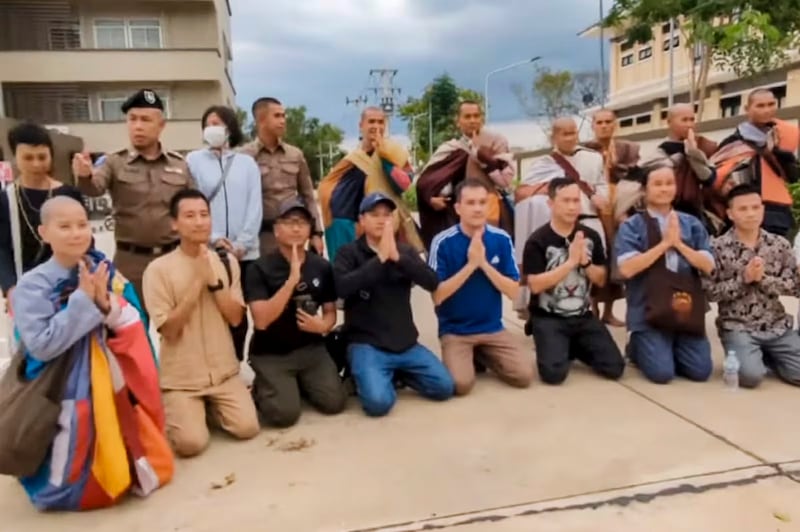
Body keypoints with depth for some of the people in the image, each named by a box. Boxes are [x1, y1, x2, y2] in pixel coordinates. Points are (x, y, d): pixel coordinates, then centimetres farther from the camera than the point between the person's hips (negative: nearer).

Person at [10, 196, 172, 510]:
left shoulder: (106, 274, -2)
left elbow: (135, 330, -4)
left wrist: (106, 305, -22)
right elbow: (40, 345, -21)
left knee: (152, 469, 12)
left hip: (113, 383, 4)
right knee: (74, 484, 6)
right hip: (64, 391, -4)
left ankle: (126, 470, 41)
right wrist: (84, 301, -23)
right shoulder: (32, 286, -13)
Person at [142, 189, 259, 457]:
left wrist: (213, 280, -16)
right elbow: (169, 330, -14)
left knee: (247, 427, -9)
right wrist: (197, 281, -19)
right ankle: (174, 411, 17)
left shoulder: (227, 262, 2)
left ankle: (211, 405, 20)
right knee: (191, 442, -16)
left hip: (224, 370, 3)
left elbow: (236, 318, -3)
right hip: (181, 377, -3)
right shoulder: (158, 269, -10)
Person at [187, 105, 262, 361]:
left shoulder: (247, 162, 10)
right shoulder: (193, 160, 6)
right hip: (206, 250, -1)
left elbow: (255, 206, 3)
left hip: (244, 252, 2)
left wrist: (242, 243, -7)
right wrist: (213, 238, -11)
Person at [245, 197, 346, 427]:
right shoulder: (260, 268, -12)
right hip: (270, 354, -4)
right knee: (285, 414, -20)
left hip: (311, 348, 4)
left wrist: (323, 325, -13)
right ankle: (261, 389, 14)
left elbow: (330, 311, 11)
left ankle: (302, 384, 19)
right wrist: (291, 280, -28)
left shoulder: (322, 266, 1)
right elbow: (261, 320, -23)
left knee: (334, 403, -12)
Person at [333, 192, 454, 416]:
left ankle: (397, 372, 17)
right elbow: (342, 287, -21)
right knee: (379, 402, -25)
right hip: (366, 344, -4)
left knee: (445, 387, -5)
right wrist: (380, 258, -22)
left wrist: (397, 257, -19)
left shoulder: (406, 251, 8)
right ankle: (365, 376, 8)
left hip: (406, 343, 4)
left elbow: (432, 282, -8)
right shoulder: (348, 253, -2)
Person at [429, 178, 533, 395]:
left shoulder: (502, 239, -3)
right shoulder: (442, 242, -12)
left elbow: (514, 291, -4)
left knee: (524, 375, -10)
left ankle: (484, 356, 18)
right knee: (461, 383, -23)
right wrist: (470, 264, -22)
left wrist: (484, 263, -18)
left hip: (493, 328, 3)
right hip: (454, 330, -3)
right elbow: (437, 296, -14)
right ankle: (469, 356, 12)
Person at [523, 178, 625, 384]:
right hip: (548, 318, -4)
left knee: (615, 368, -6)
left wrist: (585, 261, -14)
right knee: (554, 373, -21)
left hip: (583, 316, 4)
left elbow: (601, 280, 6)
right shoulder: (537, 241, -11)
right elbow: (535, 285, -18)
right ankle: (559, 348, 13)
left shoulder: (591, 236, 3)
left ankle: (575, 349, 20)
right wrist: (570, 261, -21)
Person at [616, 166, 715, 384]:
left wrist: (678, 243, -11)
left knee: (701, 371, -5)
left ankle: (672, 349, 26)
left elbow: (708, 266, 2)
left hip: (687, 310, 4)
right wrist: (664, 243, -15)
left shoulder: (692, 224, 9)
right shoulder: (632, 226, -4)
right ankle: (638, 348, 18)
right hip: (649, 312, -3)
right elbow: (626, 269, -16)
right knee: (662, 372, -15)